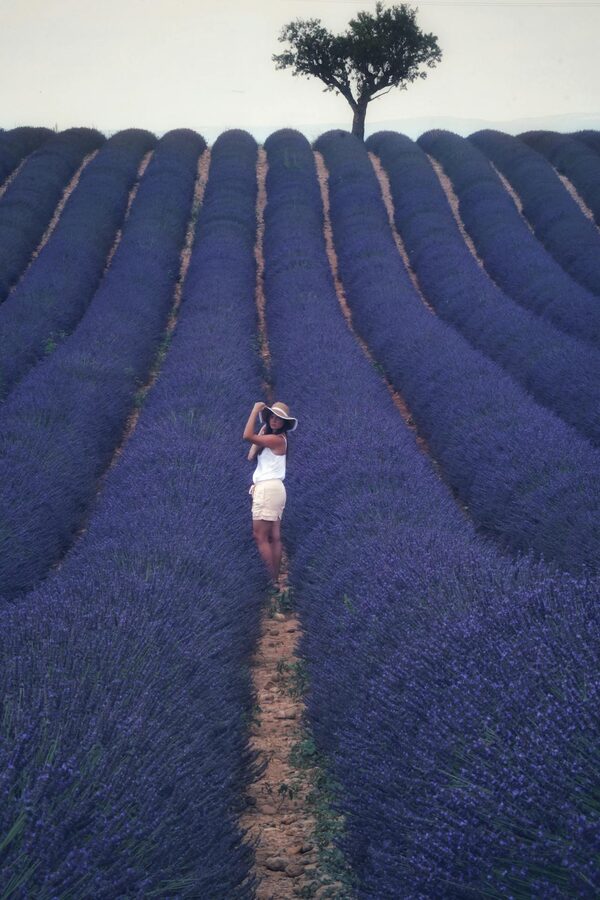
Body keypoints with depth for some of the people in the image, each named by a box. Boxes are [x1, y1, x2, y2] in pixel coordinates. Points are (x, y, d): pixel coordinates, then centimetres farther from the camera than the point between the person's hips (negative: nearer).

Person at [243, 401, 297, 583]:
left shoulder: (277, 439, -11)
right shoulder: (269, 437, 19)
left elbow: (247, 436, -22)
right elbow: (251, 456, 8)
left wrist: (255, 410, -13)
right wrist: (262, 430, 9)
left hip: (268, 488, -10)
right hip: (273, 489, 10)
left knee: (260, 536, -11)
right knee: (274, 537, 6)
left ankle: (271, 580, -12)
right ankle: (275, 579, 6)